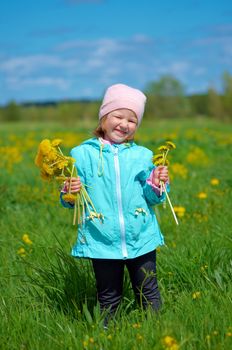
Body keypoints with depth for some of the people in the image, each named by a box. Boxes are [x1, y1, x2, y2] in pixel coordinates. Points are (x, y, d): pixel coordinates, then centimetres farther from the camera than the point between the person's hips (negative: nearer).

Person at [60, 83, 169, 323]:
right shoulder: (83, 154, -1)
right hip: (102, 242, -1)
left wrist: (156, 185, -12)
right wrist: (70, 193, -21)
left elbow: (151, 198, 8)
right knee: (108, 299, 12)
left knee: (149, 295, 13)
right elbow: (69, 202, 1)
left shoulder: (142, 155, 4)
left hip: (141, 240, 2)